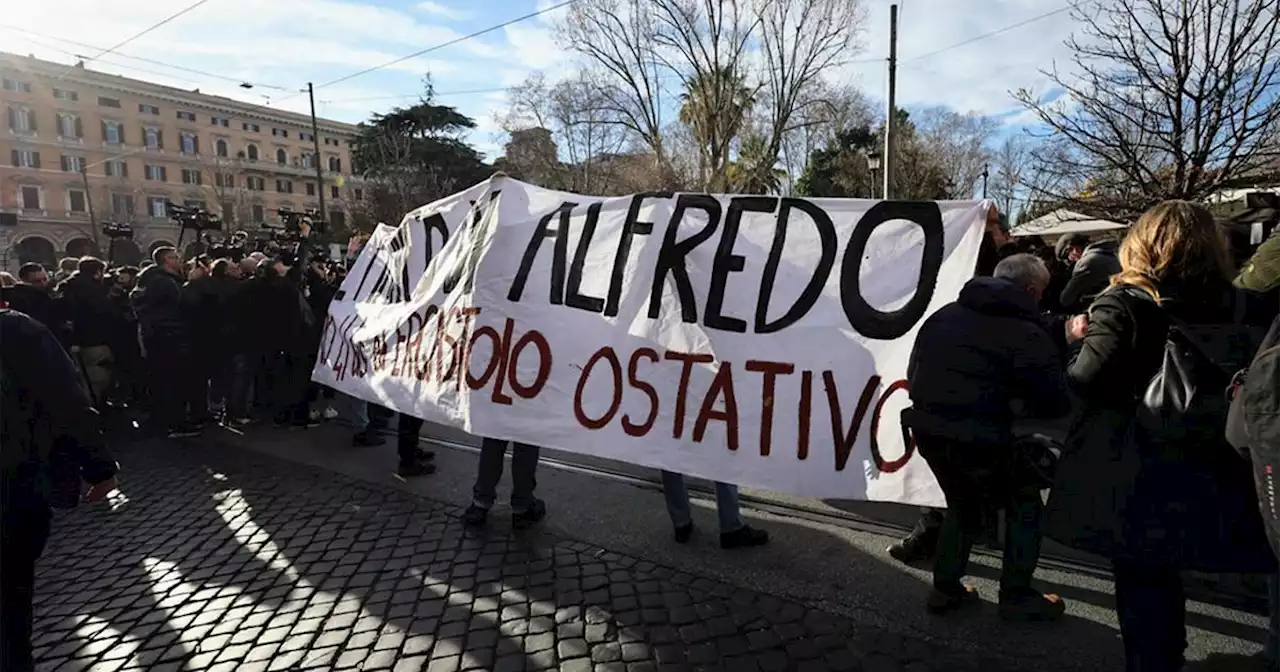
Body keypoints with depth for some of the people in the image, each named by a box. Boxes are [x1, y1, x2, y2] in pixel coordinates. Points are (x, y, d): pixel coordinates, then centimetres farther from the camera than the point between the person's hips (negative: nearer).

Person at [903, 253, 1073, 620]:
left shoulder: (945, 315, 14)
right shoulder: (1028, 333, -6)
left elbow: (913, 372, 16)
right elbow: (1055, 402, -6)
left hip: (925, 427, 6)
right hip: (979, 436, -6)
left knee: (962, 502, 27)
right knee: (1024, 506, 18)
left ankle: (945, 589, 31)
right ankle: (1017, 596, 24)